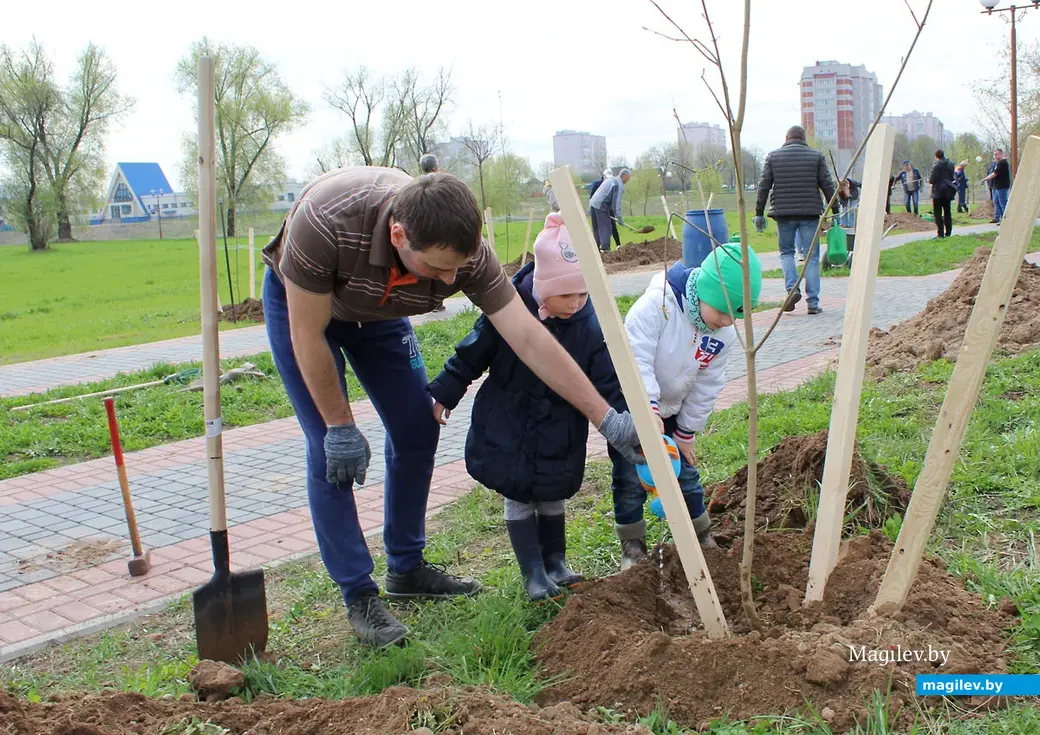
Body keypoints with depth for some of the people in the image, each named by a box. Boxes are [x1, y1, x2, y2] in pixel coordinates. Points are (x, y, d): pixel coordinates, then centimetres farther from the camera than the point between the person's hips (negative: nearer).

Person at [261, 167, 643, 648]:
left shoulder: (464, 251, -31)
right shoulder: (325, 223, -43)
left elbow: (530, 340, -27)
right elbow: (308, 335, -29)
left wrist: (607, 418, -29)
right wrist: (339, 427, -21)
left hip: (378, 310, 4)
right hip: (299, 302, -4)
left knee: (417, 430, 3)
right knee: (331, 453, -12)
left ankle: (406, 570, 22)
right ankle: (358, 597, 1)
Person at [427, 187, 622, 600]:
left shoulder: (592, 327, -17)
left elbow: (609, 386, -12)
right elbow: (472, 354, -7)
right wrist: (444, 394, -2)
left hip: (558, 435, 1)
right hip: (506, 429, -1)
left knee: (553, 497, 16)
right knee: (518, 499, 7)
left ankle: (556, 561, 35)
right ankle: (534, 572, 21)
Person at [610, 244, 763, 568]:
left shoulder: (725, 335, -10)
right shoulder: (657, 303, -29)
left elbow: (706, 387, -1)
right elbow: (636, 359, -33)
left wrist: (686, 432, 3)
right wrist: (648, 408, -41)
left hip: (670, 411, 5)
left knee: (685, 473, 10)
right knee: (630, 479, 0)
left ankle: (702, 537, 29)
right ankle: (632, 546, 17)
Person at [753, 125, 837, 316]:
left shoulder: (773, 157, 6)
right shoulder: (816, 156, 5)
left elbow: (763, 187, 3)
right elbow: (827, 186, 2)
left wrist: (759, 213, 8)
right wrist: (835, 211, 9)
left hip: (783, 213, 1)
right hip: (810, 214, 0)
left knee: (786, 252, 17)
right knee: (812, 257, 4)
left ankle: (792, 288, -5)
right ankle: (813, 302, 3)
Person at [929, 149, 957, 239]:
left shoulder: (936, 165, -15)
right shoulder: (950, 164, 4)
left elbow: (932, 180, -17)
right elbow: (953, 177, 11)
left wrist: (929, 180, 4)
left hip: (938, 192, -6)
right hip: (947, 191, 6)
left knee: (938, 213, -2)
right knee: (947, 212, 15)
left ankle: (941, 233, -7)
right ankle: (948, 232, 18)